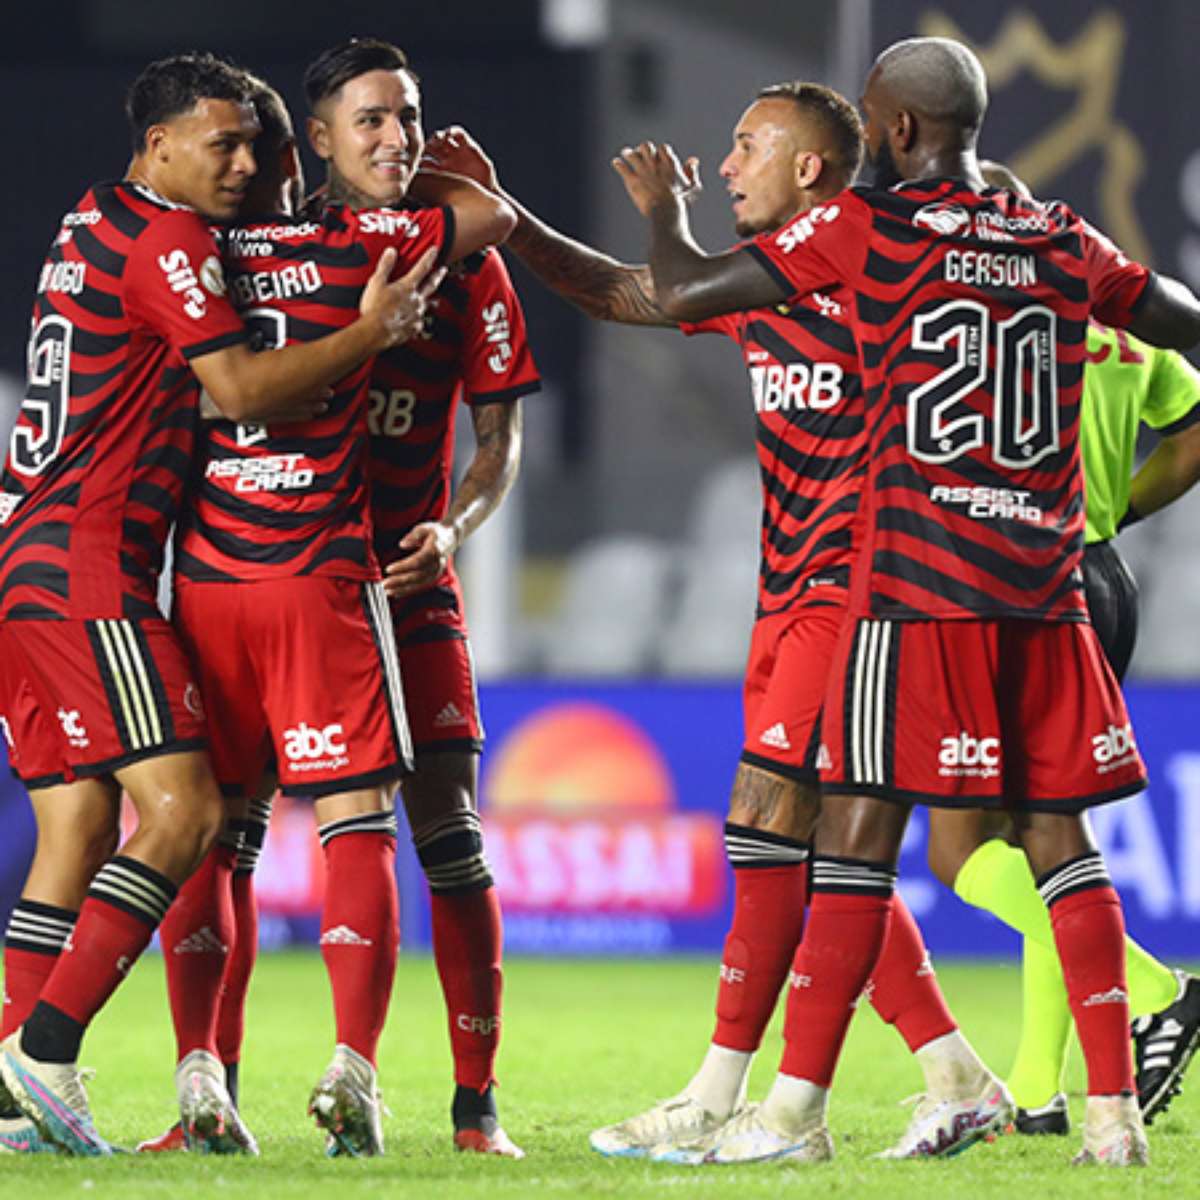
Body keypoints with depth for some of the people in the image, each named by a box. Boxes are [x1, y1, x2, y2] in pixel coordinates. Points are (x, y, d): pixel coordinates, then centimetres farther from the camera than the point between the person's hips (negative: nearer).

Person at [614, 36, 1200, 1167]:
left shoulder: (861, 227, -2)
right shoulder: (1066, 244, 10)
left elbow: (682, 291, -1)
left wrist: (661, 204, 20)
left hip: (917, 582, -4)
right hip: (1046, 585, 4)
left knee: (860, 824, -3)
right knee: (1058, 832, 8)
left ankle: (797, 1106, -5)